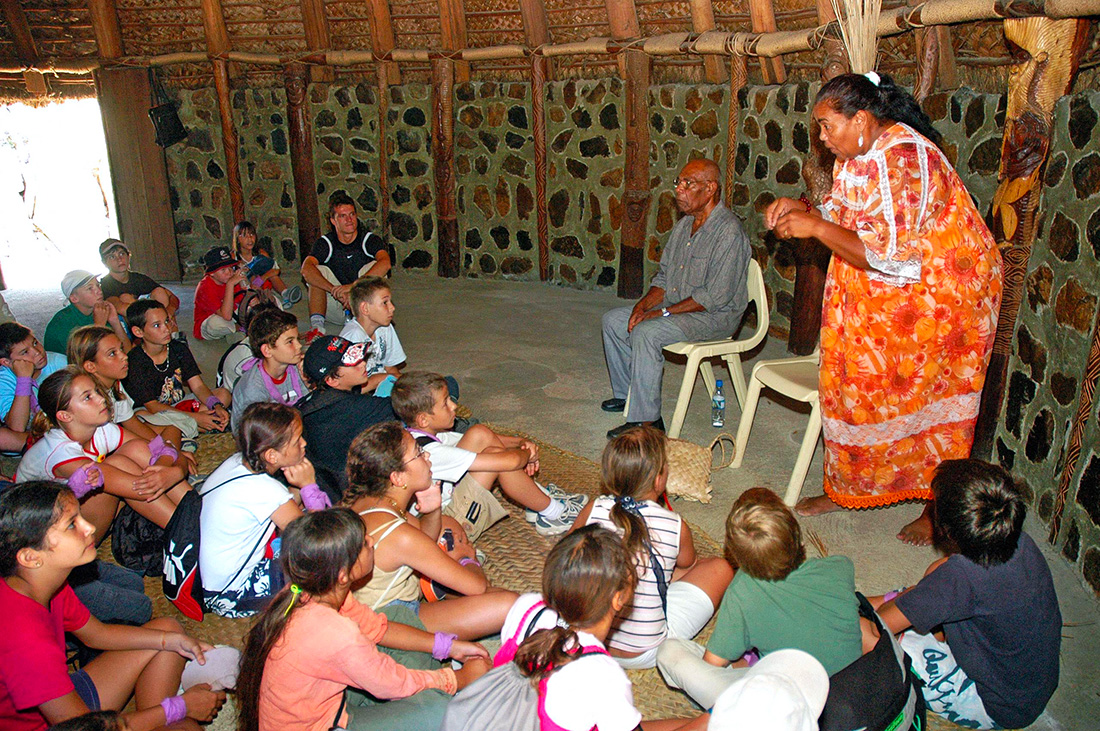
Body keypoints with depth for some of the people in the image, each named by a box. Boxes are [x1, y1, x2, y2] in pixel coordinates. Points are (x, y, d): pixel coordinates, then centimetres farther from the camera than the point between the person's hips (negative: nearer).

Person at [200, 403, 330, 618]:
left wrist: (300, 488, -12)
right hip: (230, 597, -8)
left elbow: (287, 506, 8)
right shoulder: (264, 490, -30)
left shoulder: (238, 461, -5)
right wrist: (309, 486, -13)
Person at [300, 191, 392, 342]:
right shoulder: (326, 243, 0)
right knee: (319, 271, -17)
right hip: (335, 310, 2)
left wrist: (354, 286, -37)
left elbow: (385, 263, -26)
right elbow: (306, 269, -19)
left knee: (373, 267, -22)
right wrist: (335, 290, -35)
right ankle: (317, 326, -29)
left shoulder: (370, 239, -4)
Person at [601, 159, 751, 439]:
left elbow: (715, 296, -24)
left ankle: (648, 420, -23)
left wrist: (663, 312, -22)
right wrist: (644, 304, -7)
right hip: (677, 305, 9)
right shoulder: (684, 225, 8)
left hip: (715, 316, -9)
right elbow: (664, 276, 13)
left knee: (645, 332, -31)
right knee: (613, 320, 2)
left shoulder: (728, 232, -20)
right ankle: (626, 393, 15)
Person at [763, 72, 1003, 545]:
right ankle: (846, 488, 27)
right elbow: (841, 216, 14)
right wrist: (801, 208, -6)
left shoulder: (905, 158, -26)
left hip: (939, 297, -9)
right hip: (878, 298, 9)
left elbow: (889, 253, -31)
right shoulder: (855, 155, 3)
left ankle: (938, 509, 22)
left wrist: (815, 227, -26)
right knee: (854, 384, 11)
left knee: (930, 399, 4)